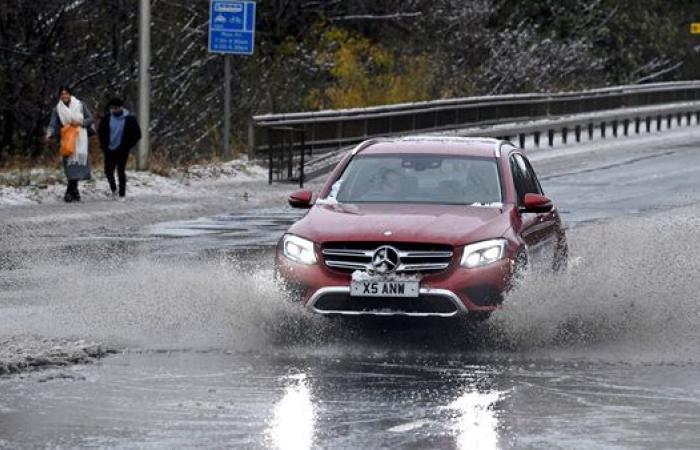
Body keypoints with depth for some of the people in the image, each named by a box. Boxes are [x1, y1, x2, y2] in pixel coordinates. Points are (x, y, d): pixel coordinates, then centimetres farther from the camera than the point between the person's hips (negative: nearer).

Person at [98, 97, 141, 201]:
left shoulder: (130, 120, -7)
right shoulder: (107, 119, 0)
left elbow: (137, 134, -1)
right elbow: (101, 132, 15)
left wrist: (128, 145, -6)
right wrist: (103, 145, 6)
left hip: (122, 150, -3)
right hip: (109, 150, 3)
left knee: (121, 171, -4)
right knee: (108, 170, 4)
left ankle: (122, 194, 5)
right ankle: (113, 189, 29)